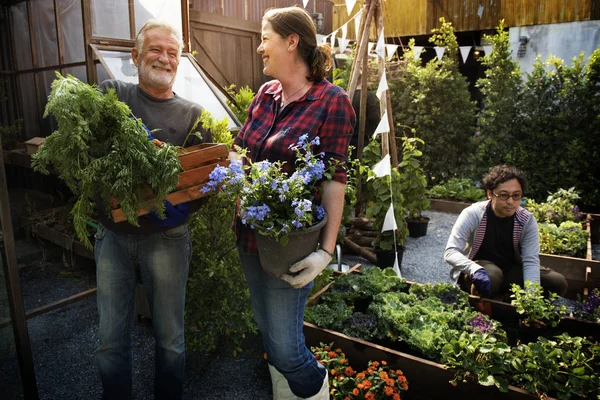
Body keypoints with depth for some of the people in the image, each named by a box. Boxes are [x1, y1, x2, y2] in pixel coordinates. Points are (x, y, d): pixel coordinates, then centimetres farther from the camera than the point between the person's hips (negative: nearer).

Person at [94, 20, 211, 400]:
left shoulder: (193, 114, 2)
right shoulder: (110, 94, 4)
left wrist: (185, 207, -20)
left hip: (166, 237, -1)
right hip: (113, 235, 1)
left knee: (170, 337, 12)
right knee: (111, 339, 13)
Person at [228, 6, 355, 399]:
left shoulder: (331, 101, -12)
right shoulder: (266, 94, 8)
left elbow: (334, 180, -16)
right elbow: (239, 150, 14)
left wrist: (326, 250, -20)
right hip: (249, 234, 7)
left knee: (285, 348, 1)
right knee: (268, 334, 21)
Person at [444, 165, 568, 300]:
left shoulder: (527, 220, -13)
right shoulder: (473, 214, -23)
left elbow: (531, 260, -18)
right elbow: (451, 252, -30)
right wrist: (476, 270, -48)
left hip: (510, 271, 5)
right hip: (480, 272, -4)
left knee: (558, 283, -11)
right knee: (491, 276, -38)